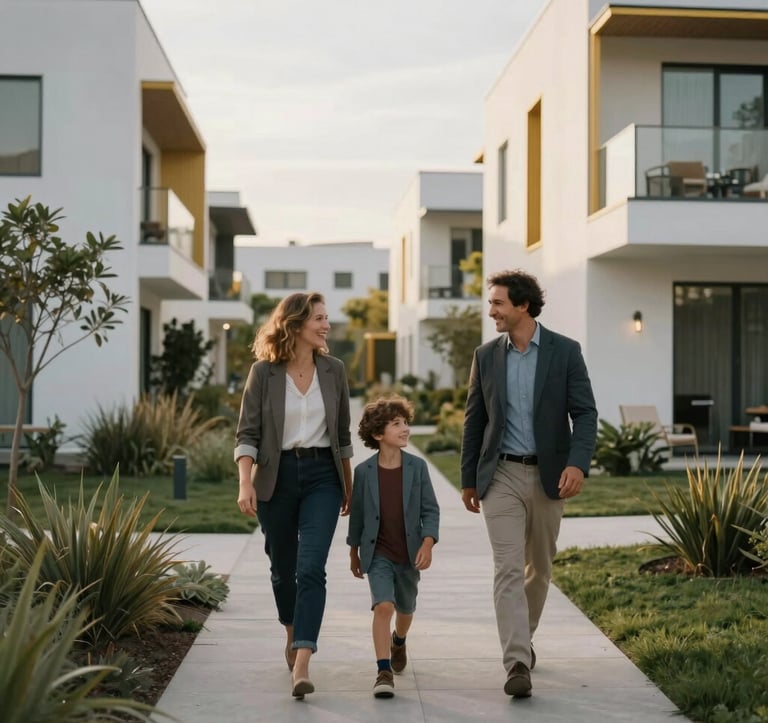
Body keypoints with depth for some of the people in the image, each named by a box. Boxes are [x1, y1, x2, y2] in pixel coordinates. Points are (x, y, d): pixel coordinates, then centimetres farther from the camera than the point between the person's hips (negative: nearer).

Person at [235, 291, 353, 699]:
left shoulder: (333, 370, 4)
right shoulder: (263, 373, -4)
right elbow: (247, 434, -5)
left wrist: (350, 486, 16)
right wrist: (245, 483, -18)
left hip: (322, 475, 0)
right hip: (277, 476, 0)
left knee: (311, 567, -13)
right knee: (283, 567, 14)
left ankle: (301, 665, -16)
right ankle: (293, 635, 41)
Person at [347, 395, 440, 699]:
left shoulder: (417, 466, -6)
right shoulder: (364, 471, -7)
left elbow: (430, 509, -4)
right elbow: (357, 513, 4)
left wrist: (427, 543, -17)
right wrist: (353, 552, 10)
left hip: (409, 554, 2)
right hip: (378, 554, -2)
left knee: (405, 609, 19)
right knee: (383, 606, -19)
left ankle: (398, 642, 52)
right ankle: (384, 672, -14)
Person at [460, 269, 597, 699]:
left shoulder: (565, 351, -3)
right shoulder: (486, 355, 4)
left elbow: (585, 413, -6)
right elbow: (475, 420, 10)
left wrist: (578, 463, -21)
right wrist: (468, 478, 10)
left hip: (549, 475, 0)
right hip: (501, 475, 0)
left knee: (540, 567, 14)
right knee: (508, 569, -10)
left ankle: (522, 638, 36)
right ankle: (518, 663, -13)